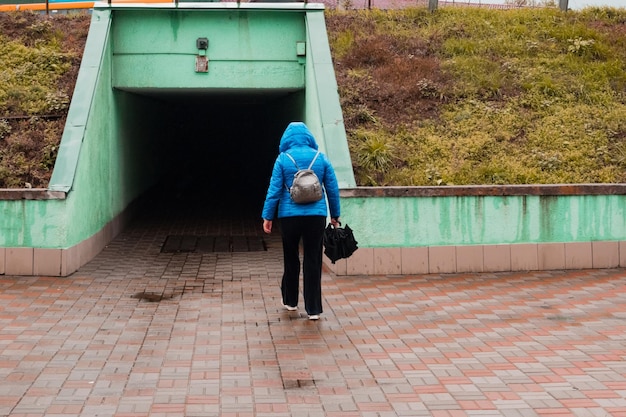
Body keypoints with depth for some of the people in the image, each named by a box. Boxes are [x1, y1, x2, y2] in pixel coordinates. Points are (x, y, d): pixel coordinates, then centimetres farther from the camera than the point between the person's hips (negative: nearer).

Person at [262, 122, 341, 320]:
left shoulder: (283, 159, -3)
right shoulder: (321, 158, 3)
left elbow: (274, 190, -5)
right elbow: (333, 189, 6)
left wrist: (267, 217, 1)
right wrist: (335, 215, 16)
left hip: (290, 216, -1)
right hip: (316, 216, 1)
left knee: (291, 259, 16)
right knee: (313, 261, 3)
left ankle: (290, 301, 28)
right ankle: (313, 309, 1)